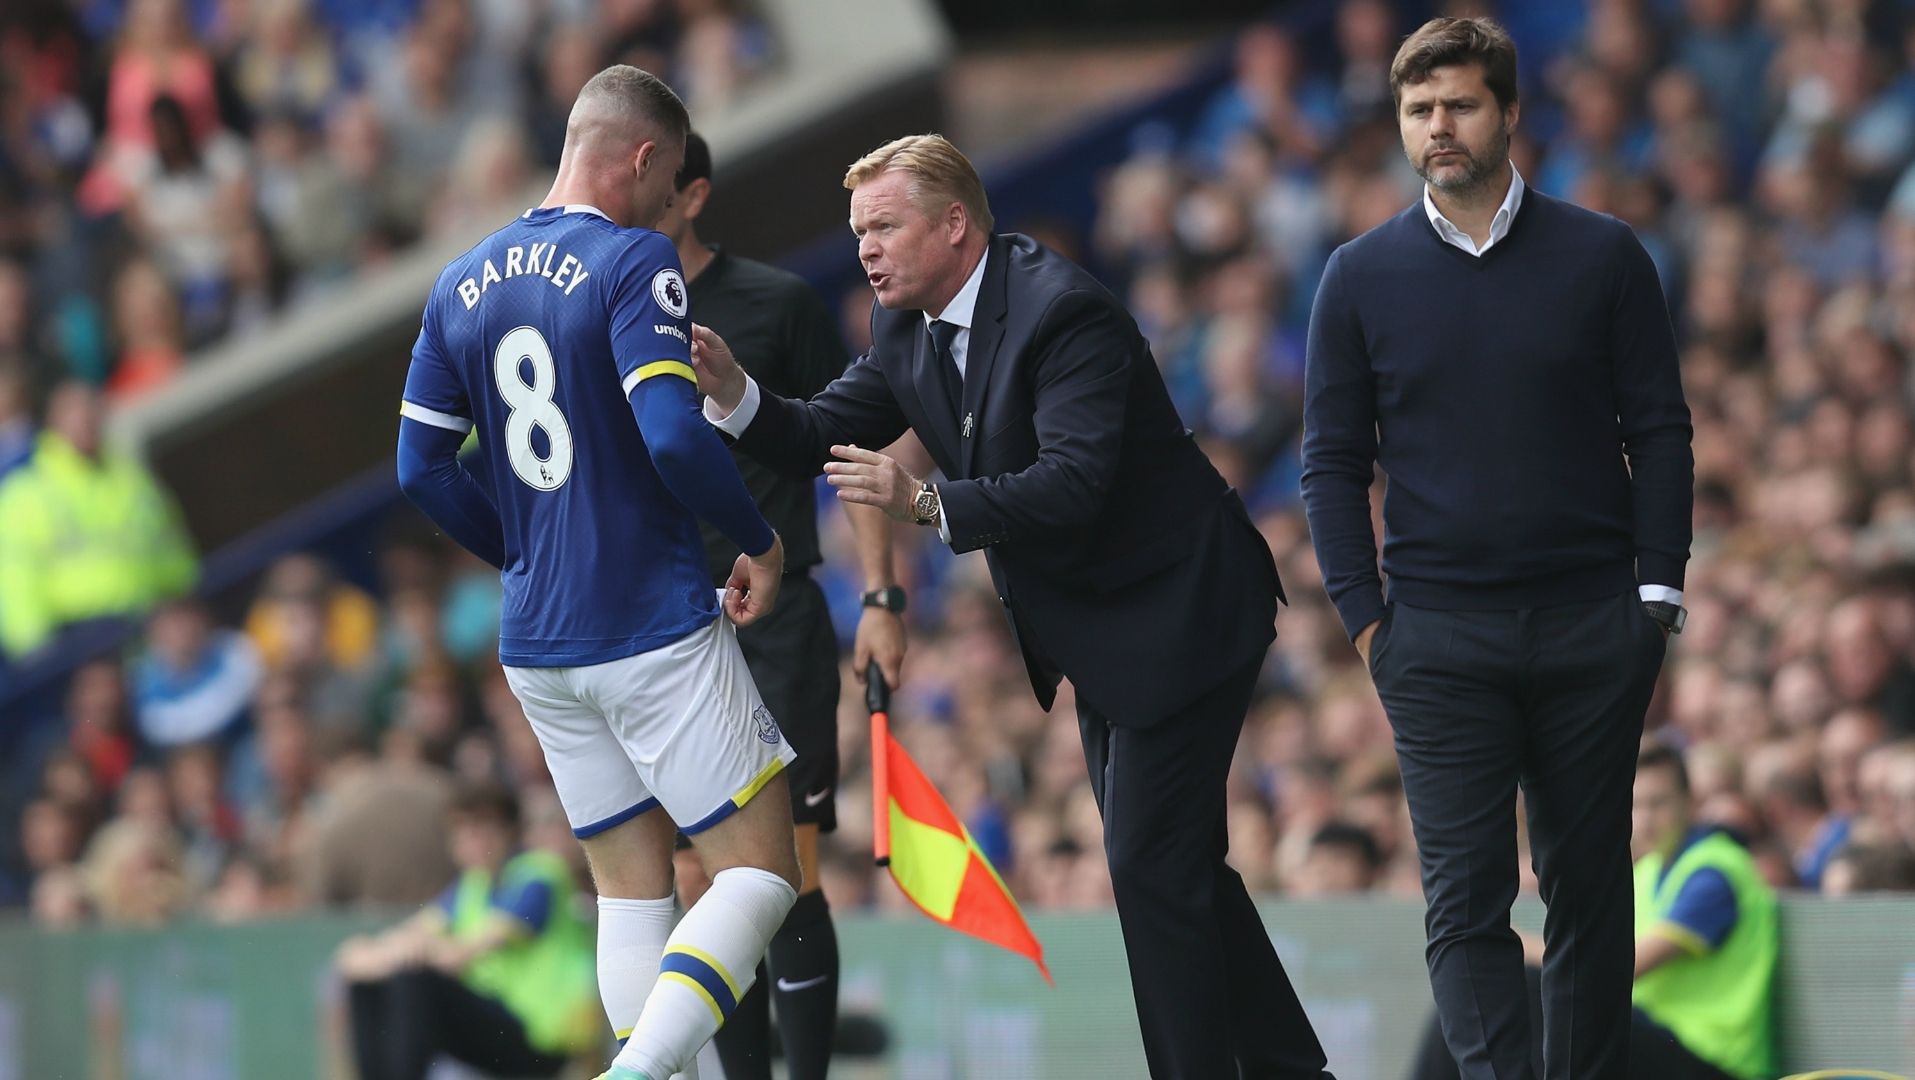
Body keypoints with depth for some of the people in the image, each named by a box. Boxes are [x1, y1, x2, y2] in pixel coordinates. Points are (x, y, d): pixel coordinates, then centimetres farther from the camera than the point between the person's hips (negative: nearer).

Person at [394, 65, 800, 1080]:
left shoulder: (462, 284, 9)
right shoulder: (632, 263, -12)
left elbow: (422, 468, 10)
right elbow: (672, 437, -22)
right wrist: (761, 541, -7)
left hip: (536, 646, 7)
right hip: (657, 631, -7)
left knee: (631, 890, 14)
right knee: (759, 874, -2)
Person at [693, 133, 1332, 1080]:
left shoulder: (1061, 311, -24)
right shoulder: (906, 328, 4)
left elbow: (1074, 486, -32)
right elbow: (826, 439, 4)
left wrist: (927, 503, -40)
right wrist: (734, 395, -15)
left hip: (1178, 611, -10)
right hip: (1097, 634, 10)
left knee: (1150, 862, -12)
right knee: (1173, 864, 15)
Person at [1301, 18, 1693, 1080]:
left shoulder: (1601, 257, 2)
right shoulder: (1363, 276, 4)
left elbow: (1659, 433, 4)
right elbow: (1332, 461, 7)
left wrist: (1657, 593, -3)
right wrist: (1365, 619, -1)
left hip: (1592, 627, 0)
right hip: (1440, 635, 0)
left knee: (1588, 884, 7)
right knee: (1464, 894, -7)